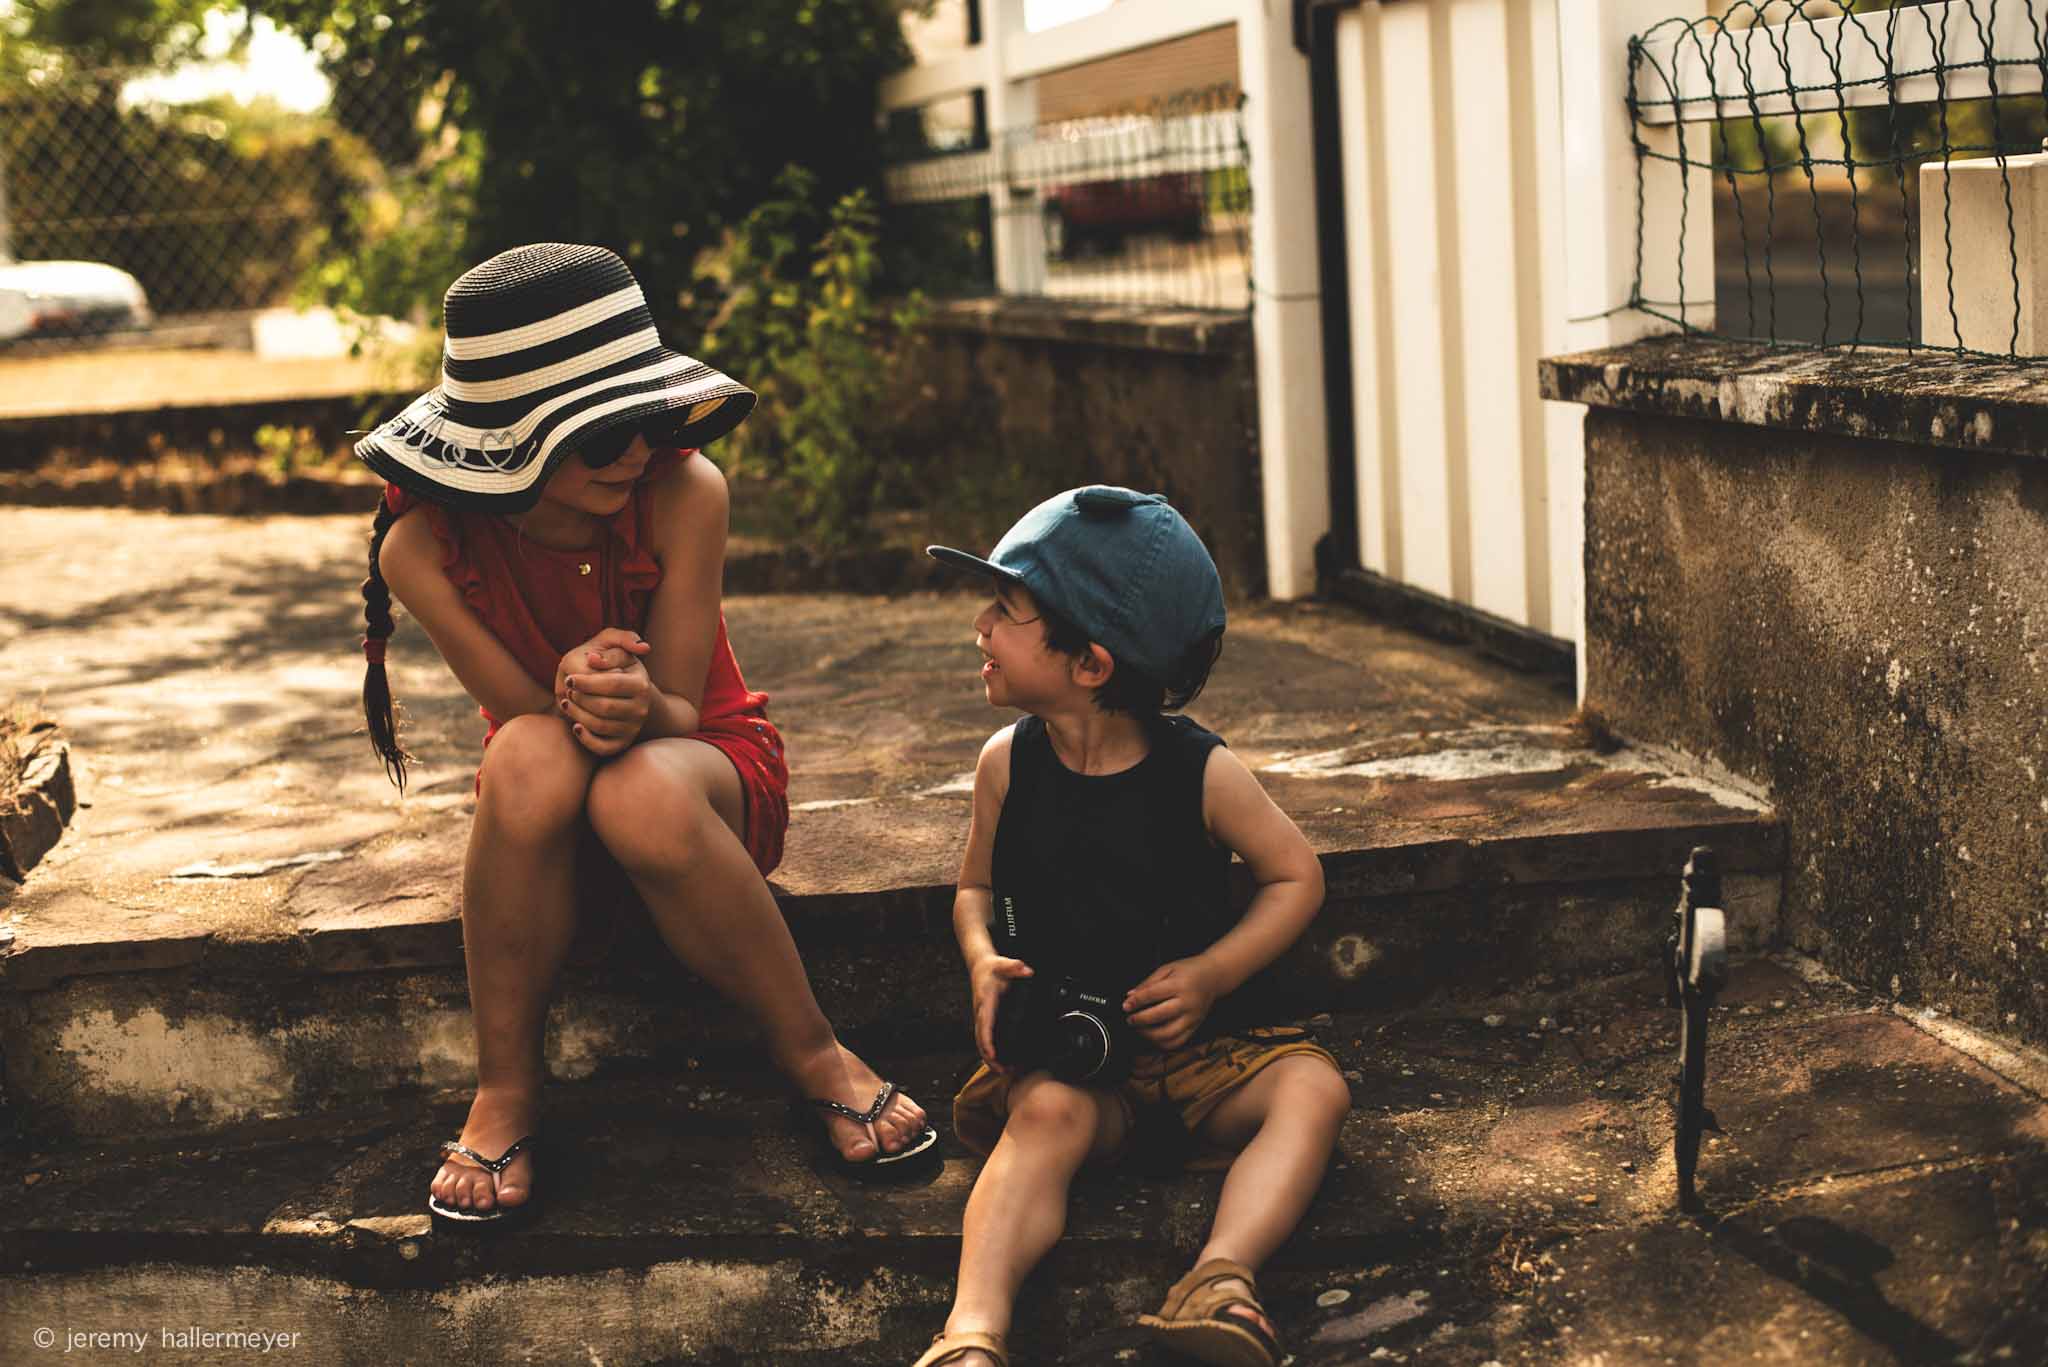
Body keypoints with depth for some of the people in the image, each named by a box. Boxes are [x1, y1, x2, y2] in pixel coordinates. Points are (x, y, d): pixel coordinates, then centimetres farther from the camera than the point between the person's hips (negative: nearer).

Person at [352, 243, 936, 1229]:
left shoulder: (682, 492, -23)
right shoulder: (423, 548, -20)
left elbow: (680, 712, -17)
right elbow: (523, 716, -16)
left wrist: (637, 709, -42)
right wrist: (577, 703, -41)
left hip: (716, 771, -1)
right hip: (545, 814, 1)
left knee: (639, 789, -38)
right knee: (531, 756, -36)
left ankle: (810, 1053, -18)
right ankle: (504, 1094, -20)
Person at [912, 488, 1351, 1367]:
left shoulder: (1201, 773, -7)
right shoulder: (1008, 763, 0)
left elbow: (1296, 877, 3)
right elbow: (975, 886, 14)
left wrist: (1209, 974, -10)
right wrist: (985, 962, -9)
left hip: (1203, 1044, 0)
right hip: (1065, 1052, 0)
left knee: (1313, 1088, -26)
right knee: (1048, 1115, -32)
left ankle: (1221, 1278, -46)